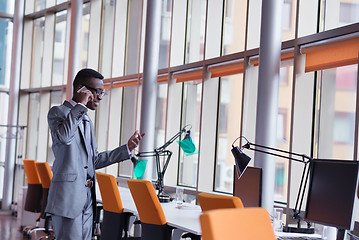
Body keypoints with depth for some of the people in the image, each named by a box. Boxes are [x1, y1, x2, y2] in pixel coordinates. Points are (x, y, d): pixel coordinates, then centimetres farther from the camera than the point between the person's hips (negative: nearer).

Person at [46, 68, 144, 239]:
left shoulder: (86, 120, 21)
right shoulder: (58, 112, -3)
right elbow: (63, 137, -27)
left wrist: (127, 148, 18)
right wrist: (80, 106, -18)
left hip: (87, 200, 8)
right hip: (67, 198, -8)